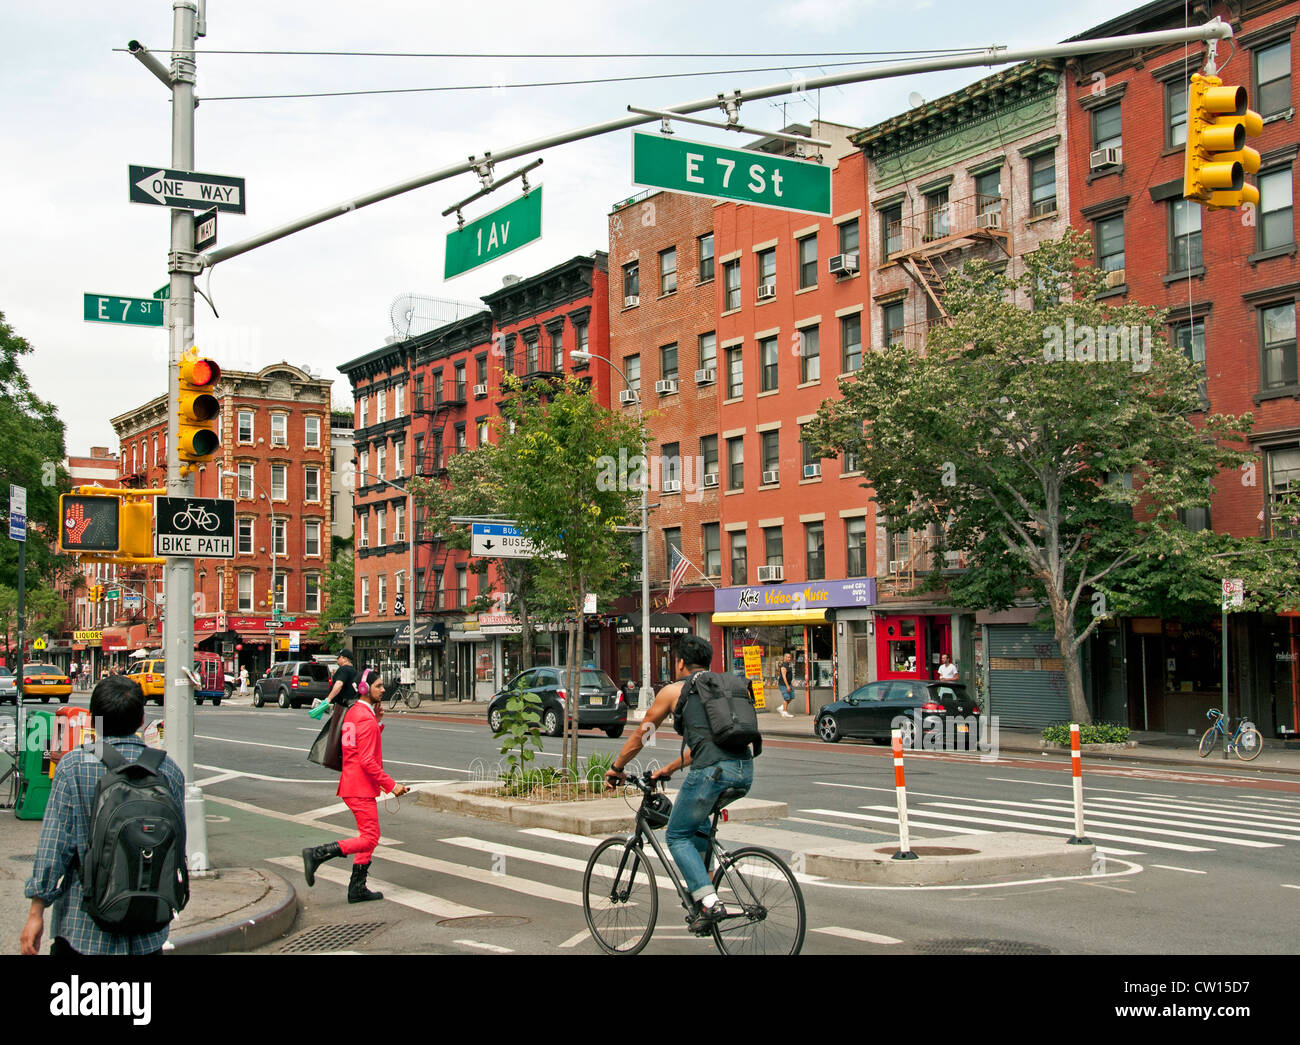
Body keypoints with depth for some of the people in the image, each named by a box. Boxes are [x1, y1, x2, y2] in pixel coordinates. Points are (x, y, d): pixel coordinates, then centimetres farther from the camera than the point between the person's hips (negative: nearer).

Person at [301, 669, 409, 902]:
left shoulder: (353, 713, 14)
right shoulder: (366, 719, -17)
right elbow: (367, 760, -22)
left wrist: (376, 720, 11)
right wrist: (391, 785, -18)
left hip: (351, 784, 10)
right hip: (361, 788, -10)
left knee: (369, 837, 14)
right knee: (369, 839, -8)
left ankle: (357, 889, 16)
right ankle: (317, 854, -13)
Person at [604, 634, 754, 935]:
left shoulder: (673, 690, 12)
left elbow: (640, 735, 21)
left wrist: (617, 768, 36)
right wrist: (668, 770, 46)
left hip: (713, 770, -6)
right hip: (745, 770, 7)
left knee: (677, 836, 10)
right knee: (697, 815, 32)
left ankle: (709, 902, -5)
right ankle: (702, 882, 27)